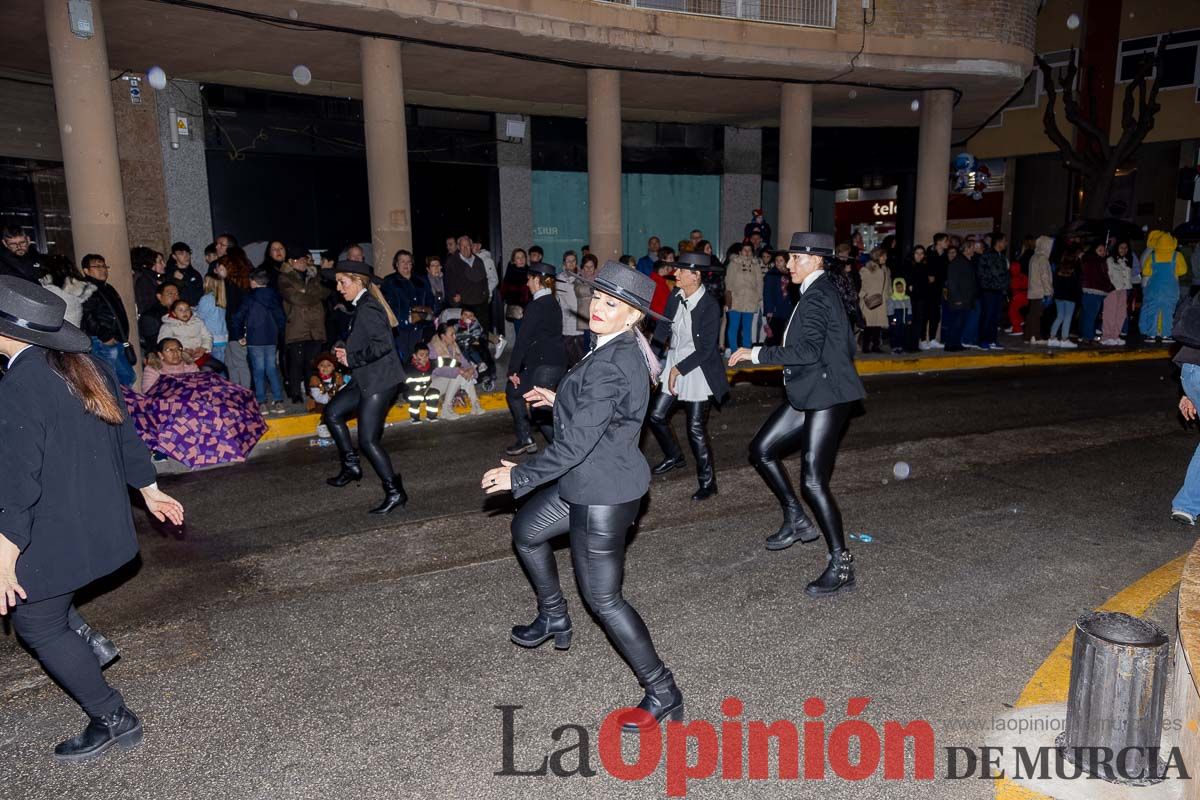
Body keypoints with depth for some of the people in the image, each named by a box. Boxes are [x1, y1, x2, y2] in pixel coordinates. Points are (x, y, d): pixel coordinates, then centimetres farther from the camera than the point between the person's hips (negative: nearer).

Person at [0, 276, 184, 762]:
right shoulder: (84, 366, 1)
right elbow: (125, 433, 9)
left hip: (54, 536, -8)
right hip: (98, 521, 8)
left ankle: (113, 720, 15)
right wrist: (148, 490, 21)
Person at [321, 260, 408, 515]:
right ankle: (351, 466, 27)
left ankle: (395, 493, 1)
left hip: (380, 381, -11)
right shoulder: (363, 306, 13)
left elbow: (382, 345, -27)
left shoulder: (368, 309, -17)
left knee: (368, 440, -7)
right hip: (368, 380, 11)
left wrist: (351, 358, -17)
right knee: (332, 412, 20)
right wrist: (345, 350, 4)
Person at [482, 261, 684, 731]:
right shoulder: (626, 351, 4)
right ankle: (554, 620, 46)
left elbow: (576, 442, -26)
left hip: (603, 495, -11)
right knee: (526, 530, 28)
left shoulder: (608, 366, -27)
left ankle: (663, 695, 14)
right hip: (590, 482, 11)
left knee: (602, 598, 0)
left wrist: (518, 476, -15)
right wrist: (560, 399, 25)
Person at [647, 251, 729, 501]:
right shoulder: (675, 295, -2)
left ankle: (708, 482, 15)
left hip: (697, 370, -7)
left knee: (696, 429, -2)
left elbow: (706, 349, -20)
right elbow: (664, 326, 6)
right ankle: (674, 457, 38)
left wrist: (679, 369, -20)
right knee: (655, 415, 12)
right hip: (673, 363, 7)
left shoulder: (710, 305, -20)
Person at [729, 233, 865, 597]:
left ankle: (841, 566, 4)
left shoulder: (817, 295, -16)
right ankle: (796, 520, 25)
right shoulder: (821, 291, 14)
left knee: (813, 482, -8)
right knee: (761, 450, 12)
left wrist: (757, 354, -21)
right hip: (810, 393, 10)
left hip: (826, 397, -10)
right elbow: (847, 344, 21)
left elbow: (808, 350, -26)